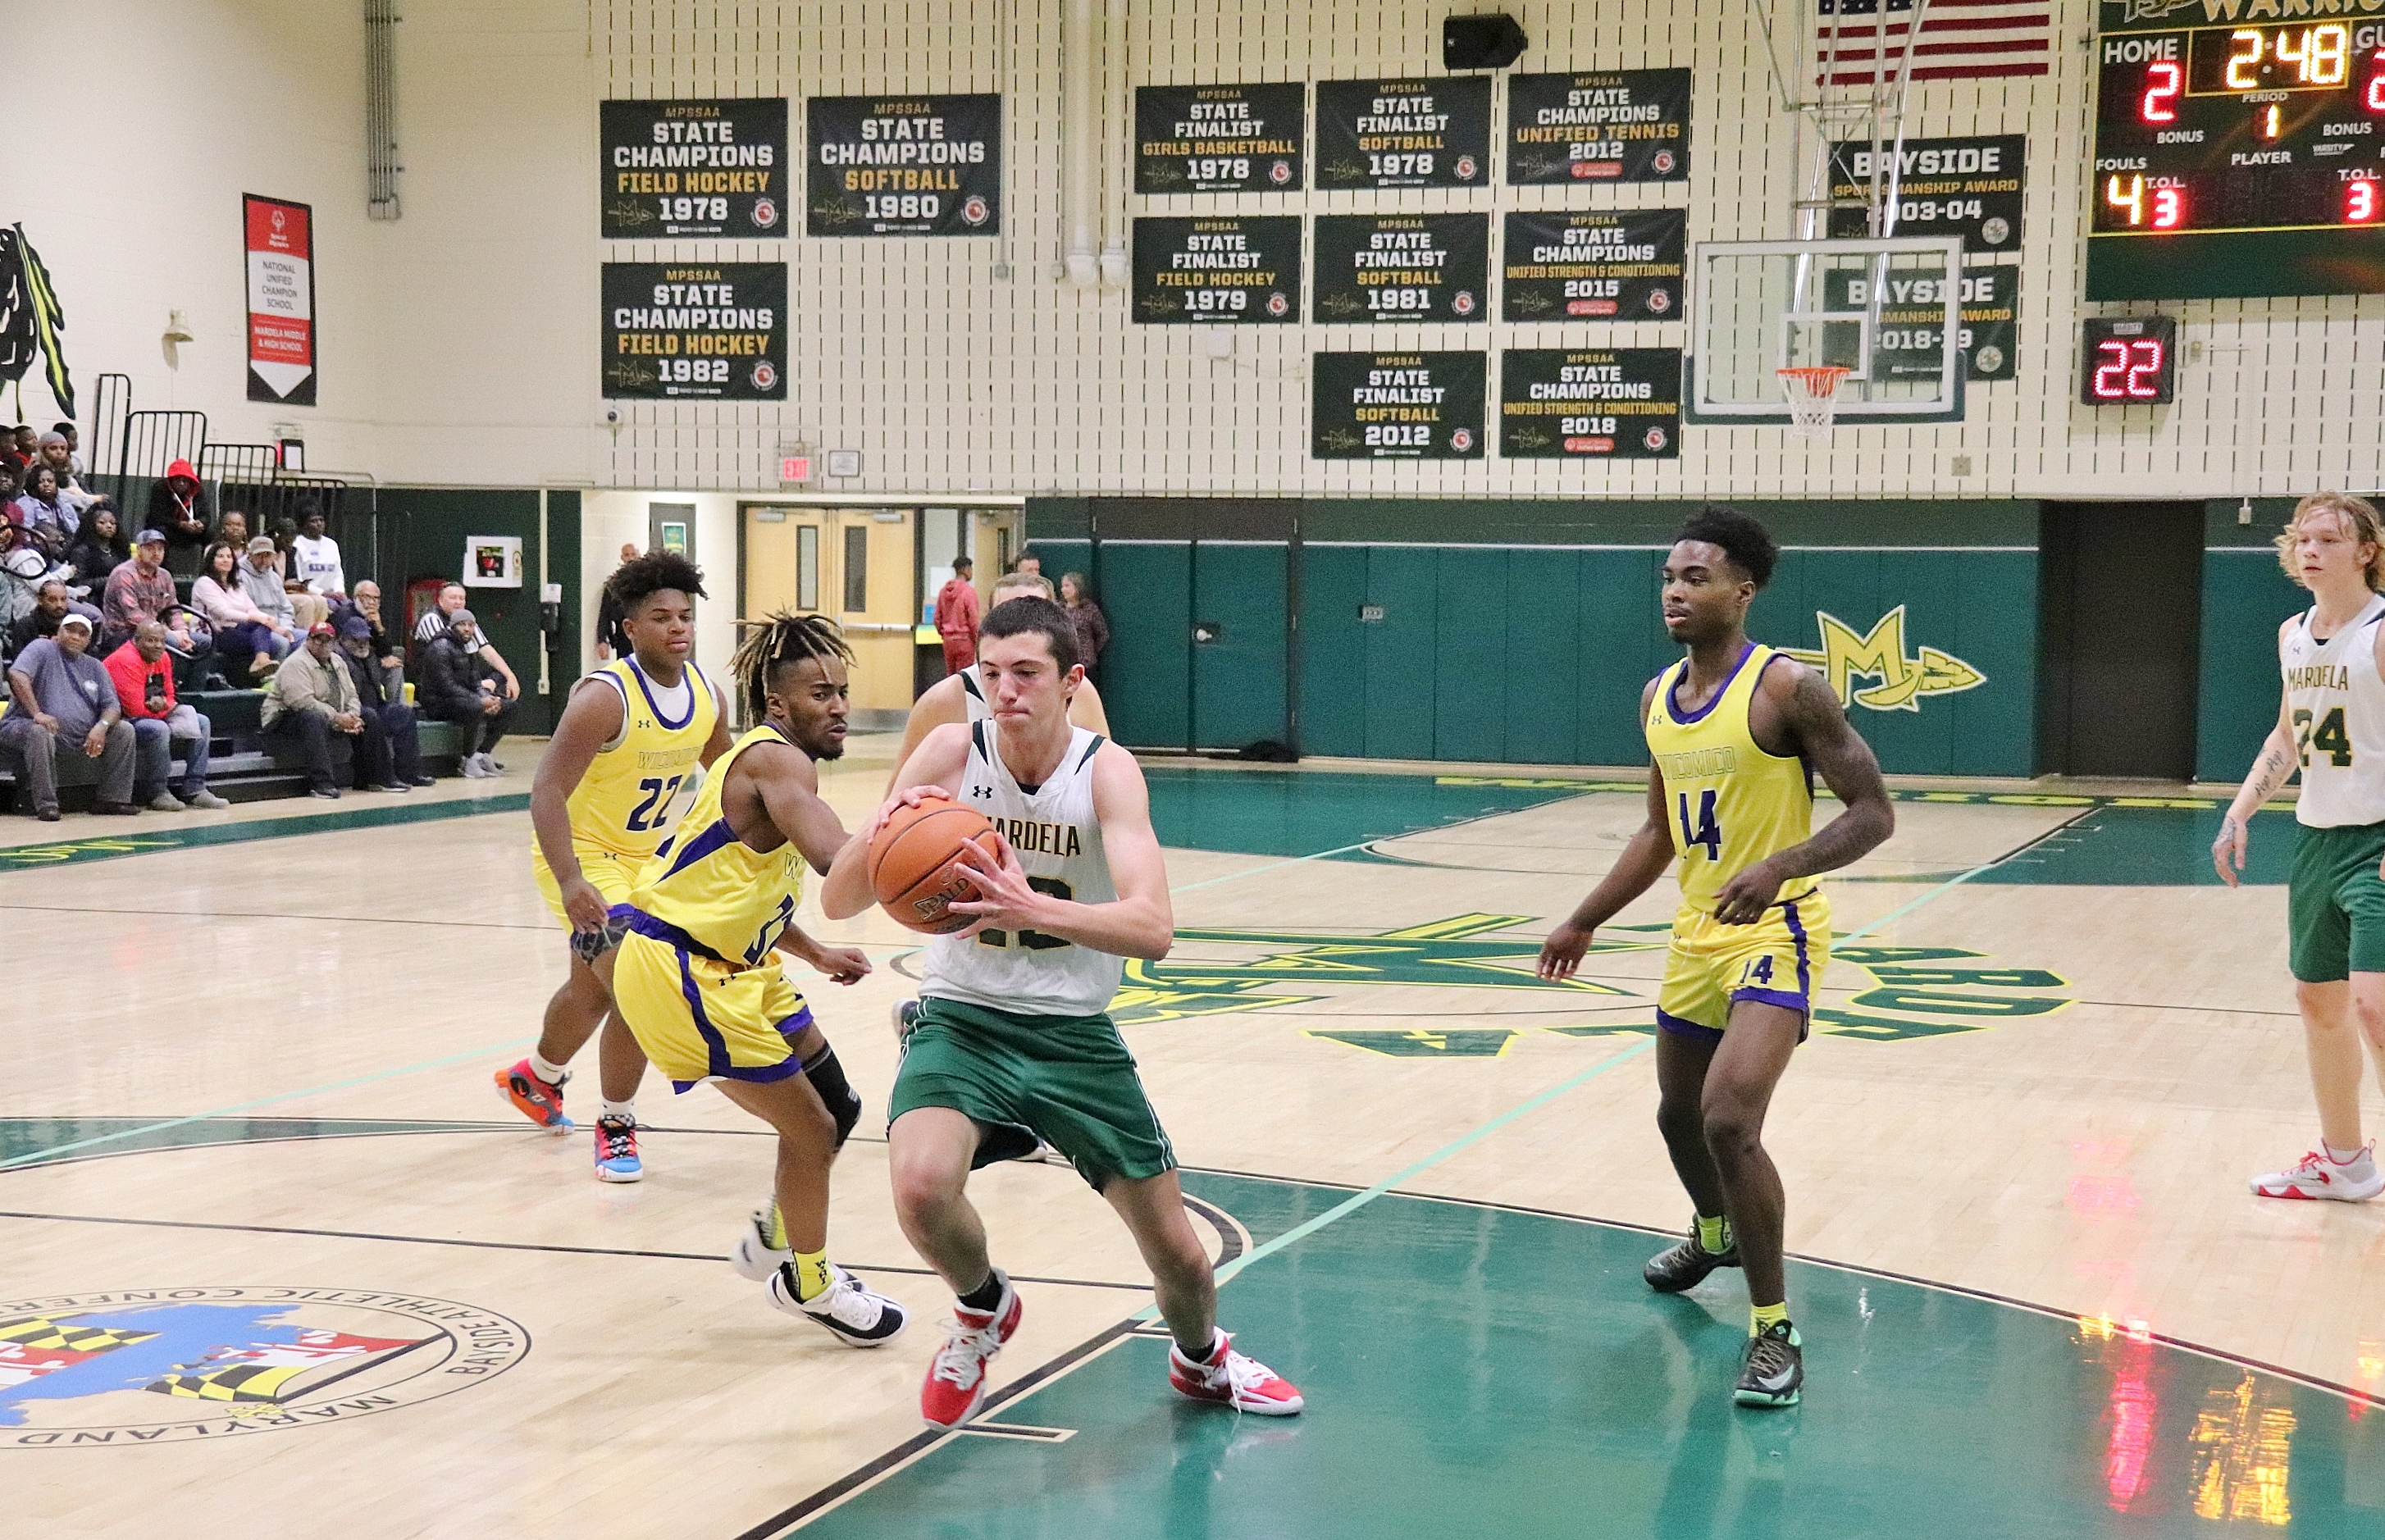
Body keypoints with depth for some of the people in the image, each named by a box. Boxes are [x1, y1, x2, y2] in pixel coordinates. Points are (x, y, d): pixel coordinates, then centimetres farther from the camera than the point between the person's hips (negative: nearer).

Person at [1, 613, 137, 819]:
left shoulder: (94, 666, 17)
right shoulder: (43, 649, -1)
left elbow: (112, 706, 12)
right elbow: (17, 675, -20)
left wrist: (102, 726, -13)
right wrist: (37, 713, -30)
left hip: (82, 736, 6)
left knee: (124, 730, -6)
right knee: (39, 733, -39)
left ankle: (113, 800, -5)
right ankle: (46, 804, -33)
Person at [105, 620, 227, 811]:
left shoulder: (163, 659, 7)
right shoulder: (126, 660, -22)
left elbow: (169, 697, 13)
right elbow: (134, 709, -25)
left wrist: (163, 704, -13)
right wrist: (161, 707, -10)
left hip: (153, 716, 10)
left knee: (202, 723, 3)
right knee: (159, 729, -38)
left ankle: (195, 791, -1)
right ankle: (157, 794, -24)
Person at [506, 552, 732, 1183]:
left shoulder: (707, 697, -7)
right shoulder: (605, 698, -28)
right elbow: (547, 791, -31)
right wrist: (570, 882, -41)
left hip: (642, 855, 8)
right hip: (580, 856, -8)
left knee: (593, 987, 26)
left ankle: (534, 1079, 53)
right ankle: (616, 1129, 0)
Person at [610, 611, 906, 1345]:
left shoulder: (765, 760, 14)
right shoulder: (776, 760, -18)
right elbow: (838, 858, -37)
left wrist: (817, 955, 20)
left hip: (731, 961, 10)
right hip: (679, 971, -10)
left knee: (836, 1108, 16)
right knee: (811, 1130, -1)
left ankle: (772, 1241, 36)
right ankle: (809, 1286, 20)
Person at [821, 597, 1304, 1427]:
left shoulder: (1107, 770, -13)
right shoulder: (952, 752, -11)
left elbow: (1153, 928, -27)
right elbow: (836, 903, -11)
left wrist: (1032, 908, -44)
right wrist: (879, 835, -33)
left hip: (1075, 1033, 1)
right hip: (963, 1020, 0)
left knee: (1175, 1248, 6)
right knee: (922, 1187, -30)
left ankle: (1202, 1360, 44)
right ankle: (983, 1310, 6)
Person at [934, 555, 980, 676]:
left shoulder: (943, 591, 6)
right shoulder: (969, 590, -13)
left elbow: (937, 619, 10)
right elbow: (974, 621, -14)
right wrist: (977, 642, -3)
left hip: (948, 640, 6)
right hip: (965, 639, -6)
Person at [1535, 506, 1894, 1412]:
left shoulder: (1787, 688, -16)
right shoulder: (1658, 698, 7)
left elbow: (1873, 814, -16)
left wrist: (1778, 867, -31)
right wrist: (1584, 924, 20)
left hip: (1776, 931, -8)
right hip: (1697, 931, 8)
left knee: (1729, 1120, -23)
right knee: (1678, 1113, 22)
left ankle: (1774, 1333, -10)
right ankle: (1715, 1235, 54)